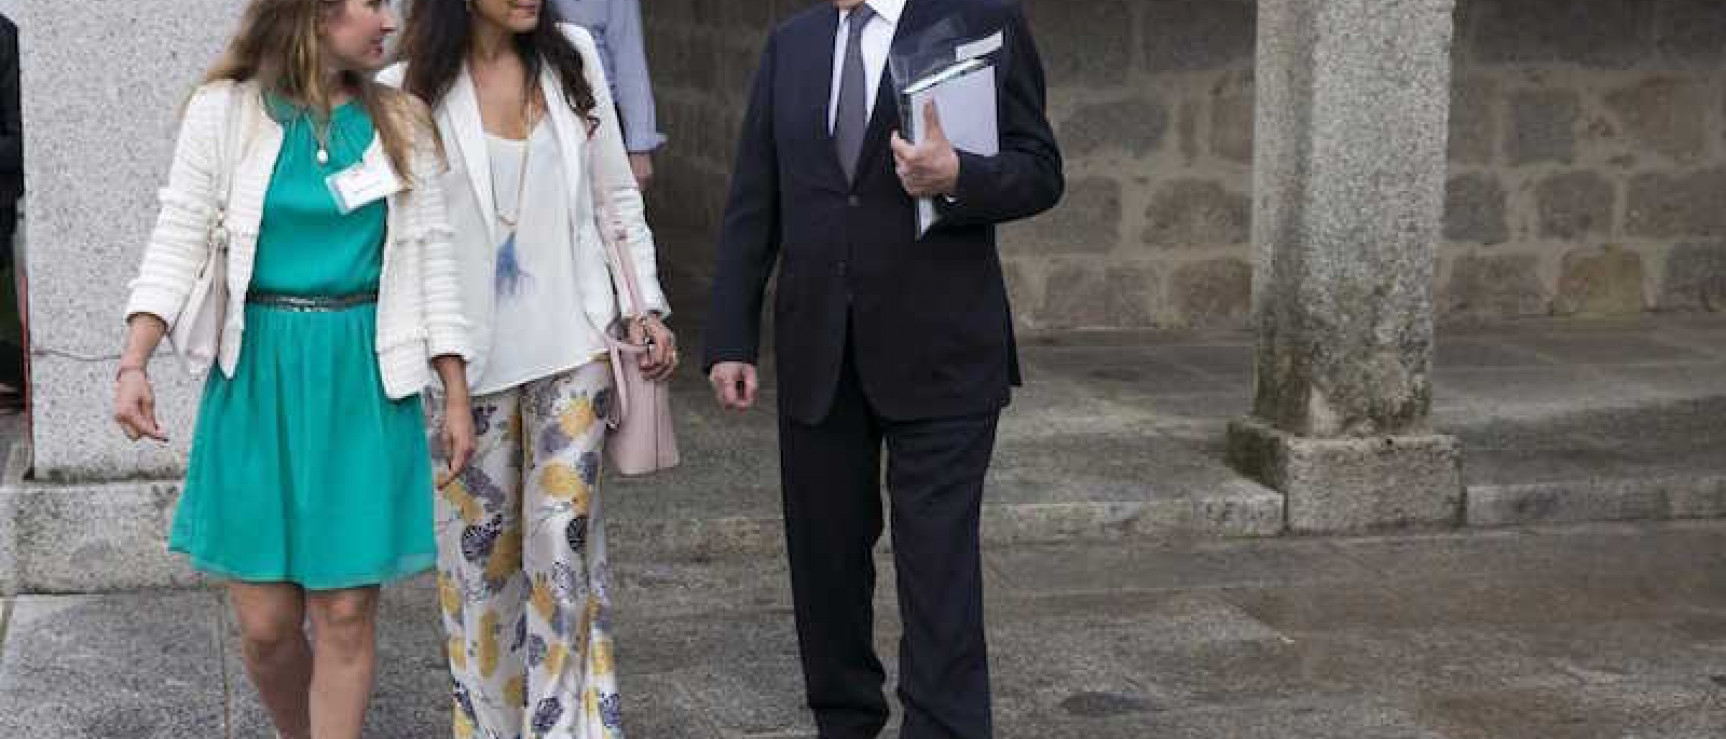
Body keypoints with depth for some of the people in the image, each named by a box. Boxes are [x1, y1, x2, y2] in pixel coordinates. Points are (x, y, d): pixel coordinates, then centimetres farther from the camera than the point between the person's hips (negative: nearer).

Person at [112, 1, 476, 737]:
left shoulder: (400, 121, 5)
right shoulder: (224, 112, -1)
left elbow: (431, 258, 7)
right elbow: (178, 241, -3)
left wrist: (457, 396, 4)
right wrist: (133, 364, -15)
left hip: (364, 380, 1)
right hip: (259, 374, -1)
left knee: (345, 613, 0)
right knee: (265, 621, 3)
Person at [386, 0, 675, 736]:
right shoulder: (409, 89, -5)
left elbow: (615, 196, 11)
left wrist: (644, 304, 5)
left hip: (571, 346, 2)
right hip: (469, 360, -2)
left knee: (564, 545, 0)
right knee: (480, 552, 7)